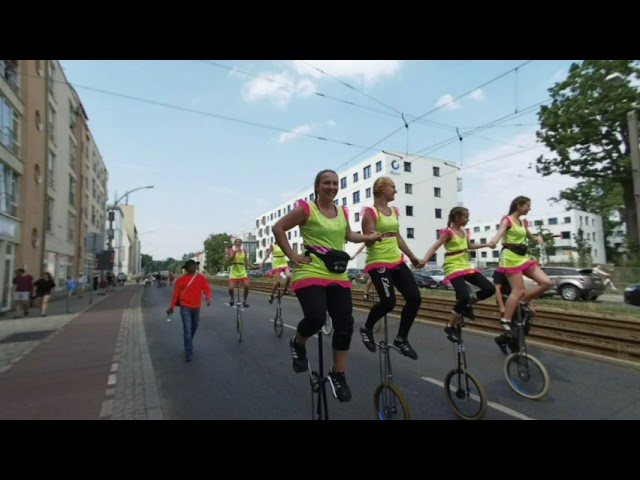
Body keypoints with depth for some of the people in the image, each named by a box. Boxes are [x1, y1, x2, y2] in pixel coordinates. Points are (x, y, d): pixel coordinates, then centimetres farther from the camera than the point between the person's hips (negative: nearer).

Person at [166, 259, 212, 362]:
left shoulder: (201, 277, 0)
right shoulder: (181, 280, -5)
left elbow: (207, 288, -3)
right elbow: (175, 294, 1)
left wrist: (208, 298, -22)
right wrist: (171, 307, 4)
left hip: (196, 307, 3)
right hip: (185, 307, -3)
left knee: (194, 328, 17)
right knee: (187, 329, -6)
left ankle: (188, 344, 43)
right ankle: (188, 353, 0)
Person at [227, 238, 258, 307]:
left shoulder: (244, 250, 7)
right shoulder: (231, 250, -3)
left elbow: (246, 261, 9)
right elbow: (230, 259, -20)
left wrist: (253, 266, -4)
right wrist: (235, 252, -32)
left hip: (242, 271, 2)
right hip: (234, 271, -2)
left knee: (247, 286, -15)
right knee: (231, 288, -14)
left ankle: (245, 301, 5)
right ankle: (232, 298, 20)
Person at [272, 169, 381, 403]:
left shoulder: (342, 212, 11)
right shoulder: (306, 209, -5)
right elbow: (278, 228, -3)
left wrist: (370, 237, 15)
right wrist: (292, 255, -8)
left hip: (338, 276, 6)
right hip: (310, 273, -5)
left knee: (345, 326, 3)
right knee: (316, 318, -24)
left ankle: (338, 375, 23)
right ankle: (298, 344, 14)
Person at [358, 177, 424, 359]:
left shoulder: (394, 211, 14)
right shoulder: (370, 212, -9)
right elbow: (368, 242, -14)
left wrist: (412, 256, 25)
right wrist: (375, 236, -35)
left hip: (397, 261, 8)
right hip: (378, 263, -8)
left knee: (415, 298, -1)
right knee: (388, 302, -18)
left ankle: (401, 339, 18)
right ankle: (367, 328, 14)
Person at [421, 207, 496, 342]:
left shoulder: (464, 232, 14)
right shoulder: (448, 232, -10)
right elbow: (435, 247, -21)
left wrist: (486, 245, 34)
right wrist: (424, 259, -36)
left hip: (466, 266, 8)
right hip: (453, 268, -8)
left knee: (490, 288, -2)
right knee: (464, 296, -23)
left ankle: (466, 304, 18)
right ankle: (450, 327, -4)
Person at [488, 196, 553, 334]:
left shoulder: (523, 222, 17)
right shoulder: (507, 219, -7)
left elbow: (530, 236, 32)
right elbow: (500, 231, -27)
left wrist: (537, 238, 7)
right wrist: (493, 241, -50)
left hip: (523, 257, 8)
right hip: (510, 257, -8)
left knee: (546, 282, -3)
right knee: (518, 291, -11)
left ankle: (523, 301, 13)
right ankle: (505, 321, -3)